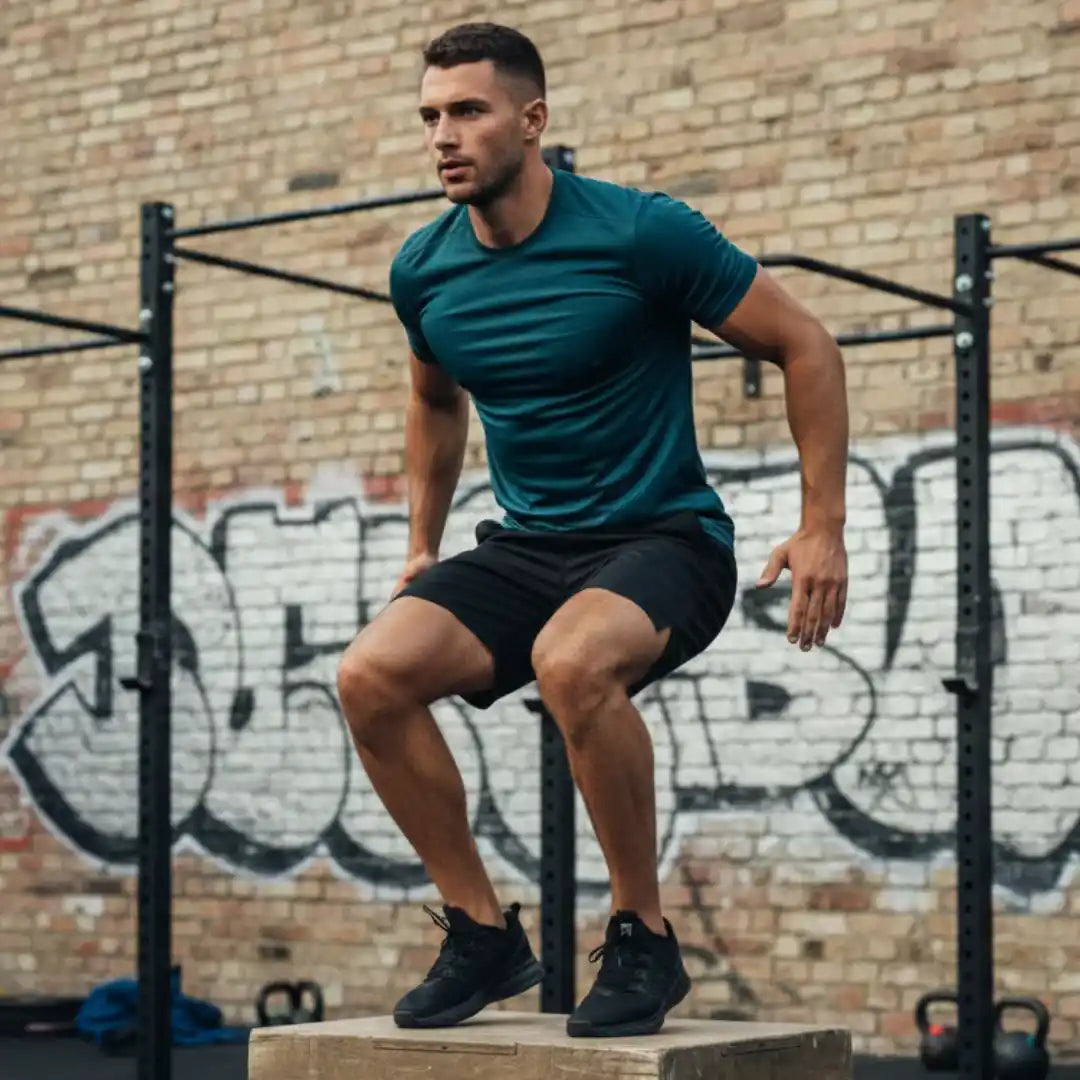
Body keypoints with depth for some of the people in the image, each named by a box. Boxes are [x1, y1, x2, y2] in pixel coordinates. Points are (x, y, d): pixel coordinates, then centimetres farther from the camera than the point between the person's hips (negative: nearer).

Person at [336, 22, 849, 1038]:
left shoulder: (640, 233, -15)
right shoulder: (424, 270, 1)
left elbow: (805, 347, -6)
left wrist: (822, 526, -9)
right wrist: (422, 553, 22)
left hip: (663, 540, -5)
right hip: (524, 546, 6)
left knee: (570, 662, -38)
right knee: (370, 674, -19)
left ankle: (643, 940, -17)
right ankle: (483, 931, -2)